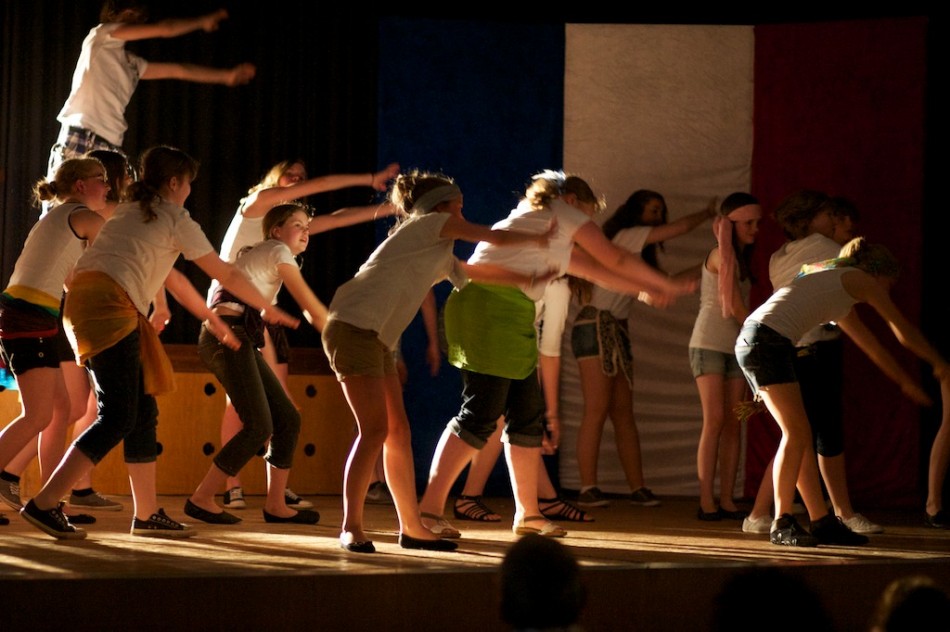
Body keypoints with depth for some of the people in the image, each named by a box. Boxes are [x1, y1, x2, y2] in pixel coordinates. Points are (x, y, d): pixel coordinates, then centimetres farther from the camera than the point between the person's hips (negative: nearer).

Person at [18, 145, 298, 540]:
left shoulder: (129, 212, 30)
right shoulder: (175, 218, 7)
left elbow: (171, 277, 38)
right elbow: (226, 275, 13)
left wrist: (214, 321, 44)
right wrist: (268, 310, 27)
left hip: (82, 298, 9)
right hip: (109, 303, -9)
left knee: (142, 413, 12)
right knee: (118, 416, -12)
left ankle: (148, 514, 14)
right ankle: (44, 505, -18)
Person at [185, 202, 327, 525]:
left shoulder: (260, 254, 26)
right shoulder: (278, 251, -2)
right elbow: (312, 308, -3)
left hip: (239, 340, 10)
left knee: (288, 419, 7)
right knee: (258, 426, -15)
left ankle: (276, 505, 10)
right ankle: (201, 500, -11)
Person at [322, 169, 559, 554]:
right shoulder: (432, 224, 3)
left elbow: (477, 272, 41)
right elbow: (497, 238, 9)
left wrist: (529, 280, 42)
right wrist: (537, 239, 25)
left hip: (378, 339, 10)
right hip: (355, 328, -10)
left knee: (398, 432, 10)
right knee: (375, 429, -14)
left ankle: (411, 528, 15)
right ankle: (351, 528, -12)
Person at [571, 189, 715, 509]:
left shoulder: (639, 252, 21)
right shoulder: (625, 236, -6)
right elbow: (681, 227, -9)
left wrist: (702, 267, 10)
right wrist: (708, 213, 5)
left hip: (617, 330, 9)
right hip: (596, 325, -9)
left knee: (623, 412, 4)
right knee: (597, 410, -13)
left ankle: (638, 488, 2)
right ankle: (588, 488, -14)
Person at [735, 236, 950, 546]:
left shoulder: (835, 283, 32)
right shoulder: (861, 280, 6)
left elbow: (868, 342, 41)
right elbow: (904, 331, 14)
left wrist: (905, 381, 48)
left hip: (753, 340, 10)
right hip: (768, 338, -10)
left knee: (800, 434, 9)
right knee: (796, 431, -10)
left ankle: (821, 521, 11)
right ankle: (782, 524, -10)